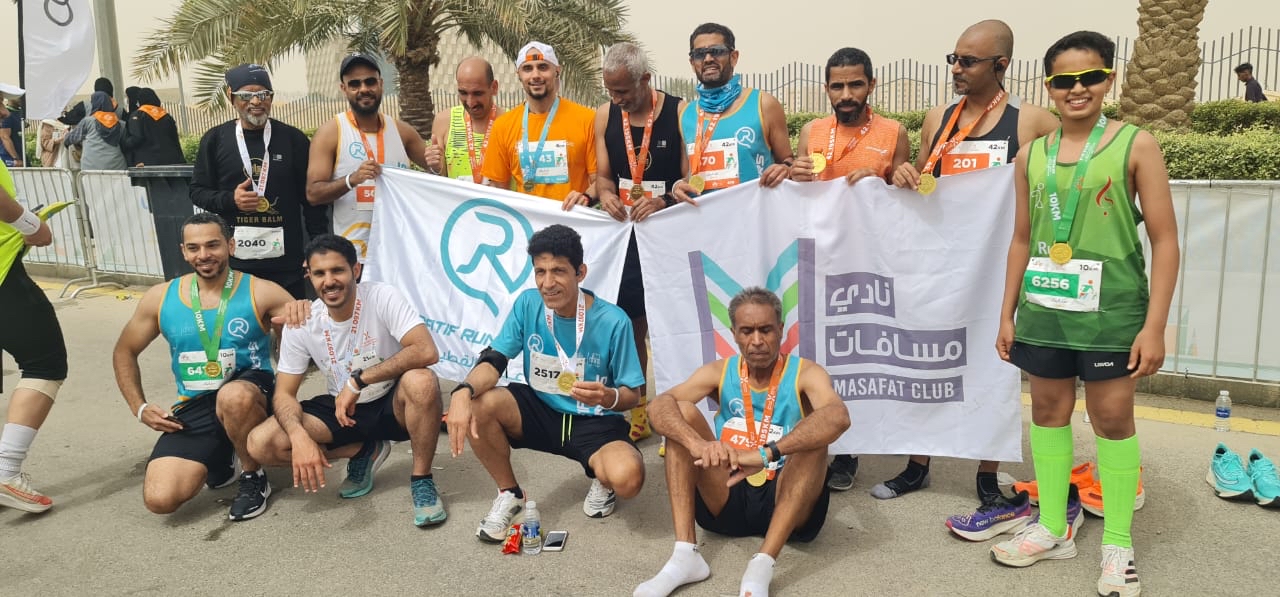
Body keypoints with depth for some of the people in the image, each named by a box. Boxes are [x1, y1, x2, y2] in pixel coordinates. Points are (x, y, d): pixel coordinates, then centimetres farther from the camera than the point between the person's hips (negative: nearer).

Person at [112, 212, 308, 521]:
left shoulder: (260, 292, -7)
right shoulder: (160, 298, 3)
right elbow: (124, 352, 17)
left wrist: (301, 310, -35)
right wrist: (140, 408, 6)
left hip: (248, 395, -3)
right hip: (193, 409, 3)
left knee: (233, 396, -41)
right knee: (160, 500, -16)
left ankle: (254, 478, -11)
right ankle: (218, 458, 19)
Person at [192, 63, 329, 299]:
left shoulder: (293, 139, 4)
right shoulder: (215, 139, 6)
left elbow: (312, 198, 6)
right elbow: (198, 191, 11)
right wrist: (230, 200, -9)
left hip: (286, 260, 0)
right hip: (234, 261, 0)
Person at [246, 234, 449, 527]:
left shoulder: (383, 298, -19)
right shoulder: (301, 324, -9)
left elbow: (427, 351, -32)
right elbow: (284, 393, -6)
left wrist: (358, 381, -31)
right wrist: (299, 436, -29)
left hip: (392, 405, -4)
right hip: (340, 409, 4)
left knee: (421, 381, -38)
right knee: (261, 444, -15)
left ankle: (421, 480, -15)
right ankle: (364, 452, 6)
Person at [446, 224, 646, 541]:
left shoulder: (613, 321, -18)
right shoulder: (527, 304, -9)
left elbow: (632, 395, -11)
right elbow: (494, 361, -10)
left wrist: (609, 397, -36)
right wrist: (463, 392, -33)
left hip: (594, 422, -3)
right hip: (540, 411, 3)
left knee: (627, 478, -34)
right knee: (476, 405, -25)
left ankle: (602, 480, 9)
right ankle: (509, 493, 2)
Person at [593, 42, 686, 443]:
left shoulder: (679, 113, -10)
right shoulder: (605, 115, 5)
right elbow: (603, 175, 10)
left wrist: (663, 202, -27)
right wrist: (605, 194, -12)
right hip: (624, 231, 4)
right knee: (630, 323, 8)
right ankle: (637, 413, 22)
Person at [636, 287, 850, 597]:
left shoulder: (806, 373, -6)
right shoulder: (719, 372, 2)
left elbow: (838, 417, -30)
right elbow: (659, 406, -16)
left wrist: (766, 454, -44)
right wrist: (697, 443, -38)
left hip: (785, 502, -2)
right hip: (727, 499, 3)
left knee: (812, 433, -28)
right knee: (682, 413, -15)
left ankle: (762, 565, -36)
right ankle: (685, 554, -24)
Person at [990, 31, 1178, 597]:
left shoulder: (1135, 145, -4)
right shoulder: (1032, 155, 7)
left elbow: (1165, 240, -5)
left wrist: (1154, 325, -11)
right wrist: (1007, 313, 10)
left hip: (1111, 309, -4)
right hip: (1043, 307, 4)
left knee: (1112, 418, 4)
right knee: (1048, 410, 11)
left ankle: (1118, 543, 19)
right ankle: (1053, 528, 26)